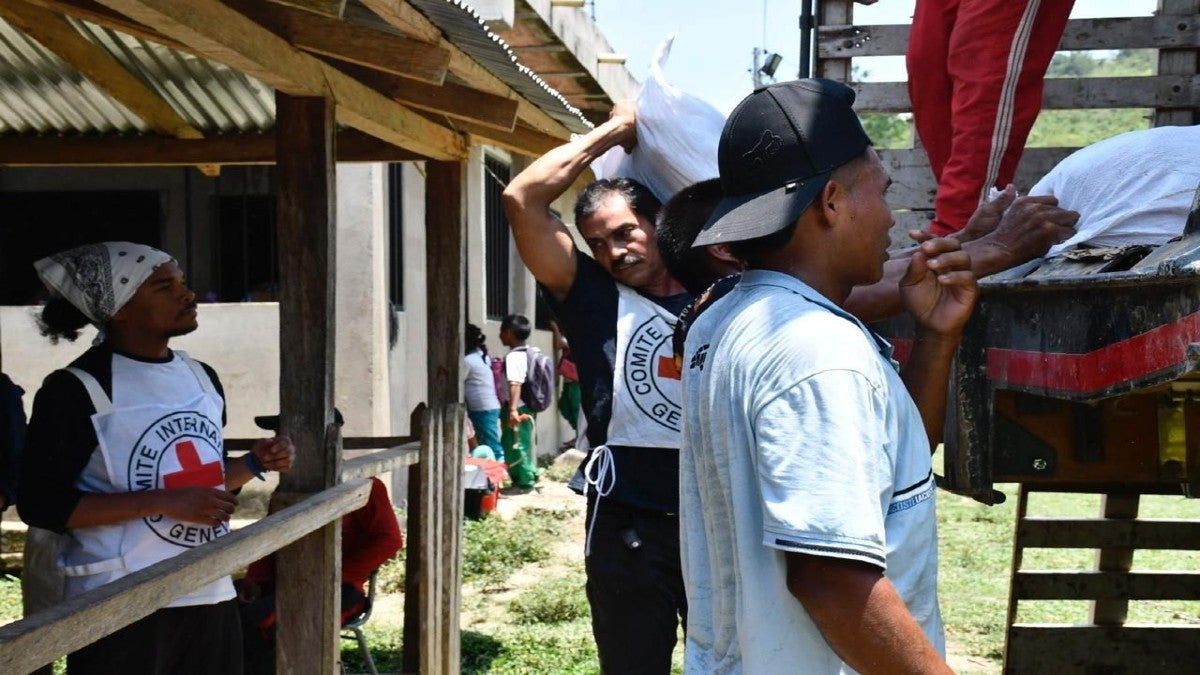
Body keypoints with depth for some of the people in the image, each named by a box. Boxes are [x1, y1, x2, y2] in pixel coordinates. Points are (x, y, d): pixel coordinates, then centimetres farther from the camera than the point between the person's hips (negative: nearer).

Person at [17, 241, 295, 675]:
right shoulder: (76, 390, -11)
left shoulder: (202, 378, 12)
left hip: (210, 596, 7)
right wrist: (165, 503, -21)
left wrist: (255, 464, 1)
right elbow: (39, 504, -16)